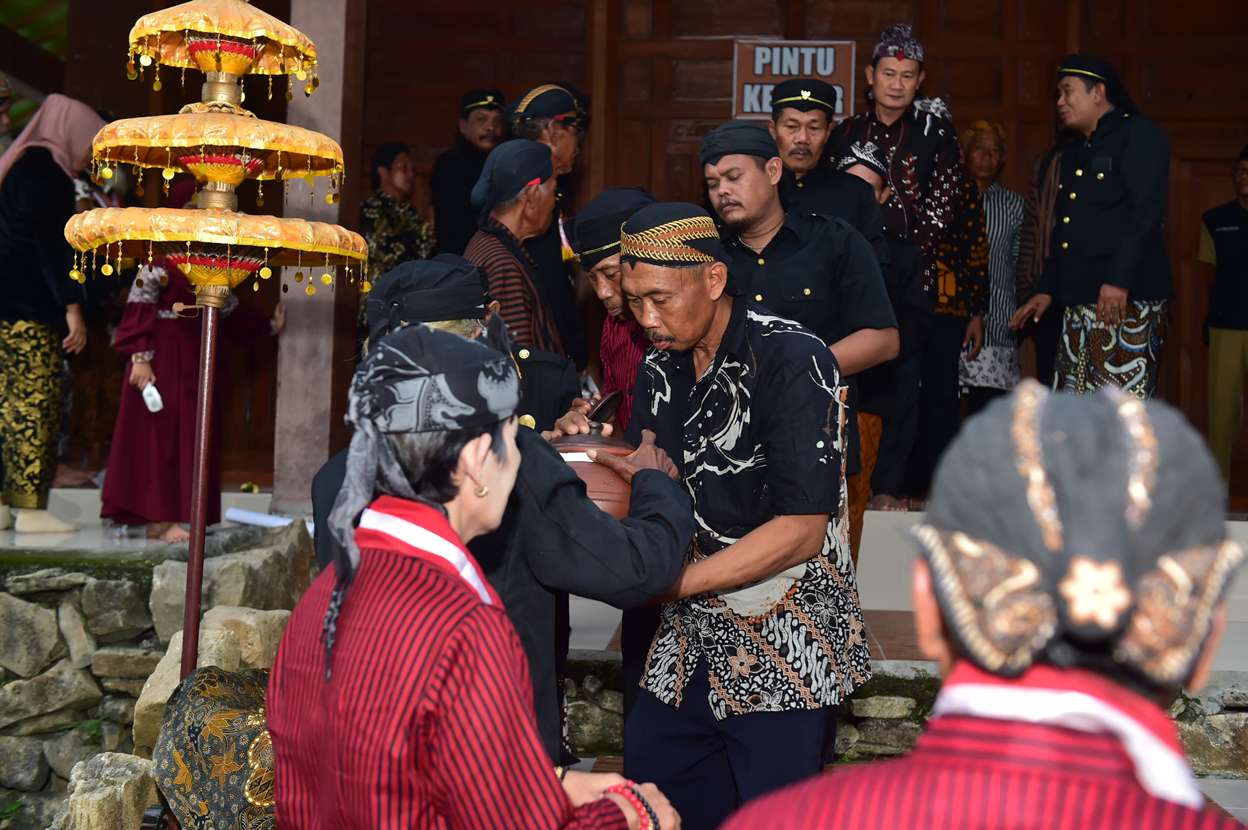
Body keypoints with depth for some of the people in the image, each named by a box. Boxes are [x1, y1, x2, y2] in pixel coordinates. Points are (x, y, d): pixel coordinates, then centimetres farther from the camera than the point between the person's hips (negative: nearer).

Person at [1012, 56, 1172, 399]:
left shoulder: (1139, 135, -3)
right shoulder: (1074, 152, 23)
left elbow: (1145, 212, -15)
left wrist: (1119, 280, -23)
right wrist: (1046, 290, 20)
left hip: (1127, 298, -9)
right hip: (1078, 303, 9)